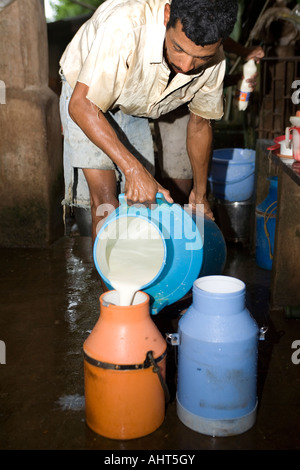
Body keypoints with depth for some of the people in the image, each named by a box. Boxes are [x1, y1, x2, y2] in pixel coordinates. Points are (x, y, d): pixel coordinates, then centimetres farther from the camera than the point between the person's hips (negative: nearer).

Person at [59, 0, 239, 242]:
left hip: (134, 109, 4)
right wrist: (133, 168, -41)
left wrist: (199, 193, 5)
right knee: (106, 199, -15)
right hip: (86, 97, -4)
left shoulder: (213, 61, -21)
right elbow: (81, 105, -36)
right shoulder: (125, 25, -40)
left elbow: (200, 123, -3)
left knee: (144, 200, 0)